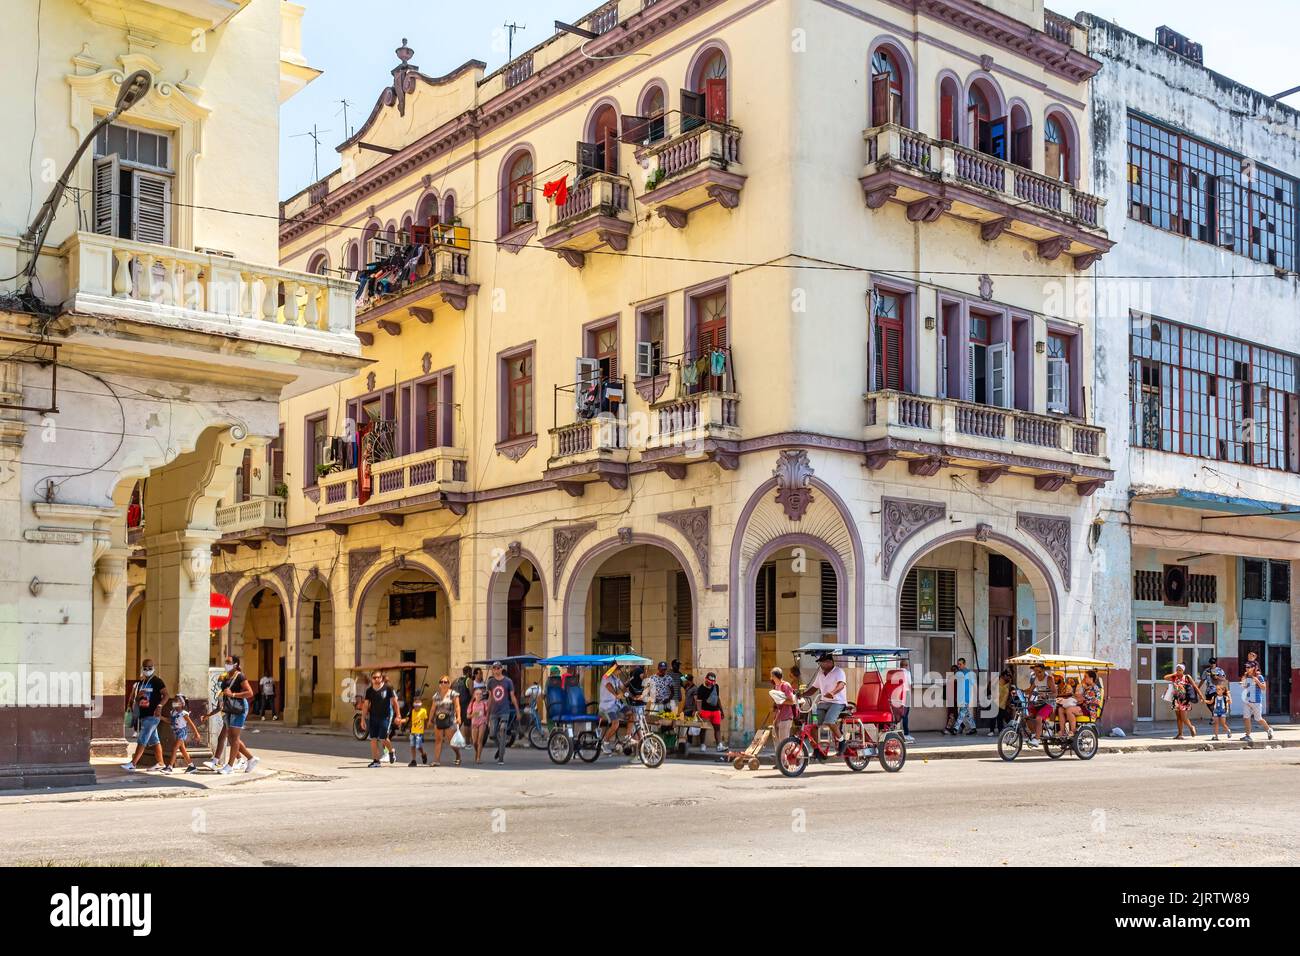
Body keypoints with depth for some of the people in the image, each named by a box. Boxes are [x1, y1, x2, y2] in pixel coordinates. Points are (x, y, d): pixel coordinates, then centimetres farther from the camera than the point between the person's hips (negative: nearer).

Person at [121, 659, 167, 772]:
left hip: (152, 715, -8)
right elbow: (136, 700, 21)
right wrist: (139, 696, -2)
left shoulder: (157, 681, -6)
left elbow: (165, 695, -11)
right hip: (143, 715, 8)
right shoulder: (140, 683, 17)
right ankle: (160, 762, 19)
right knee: (154, 740, 13)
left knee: (142, 740, -11)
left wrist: (159, 706, -25)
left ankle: (133, 764, -14)